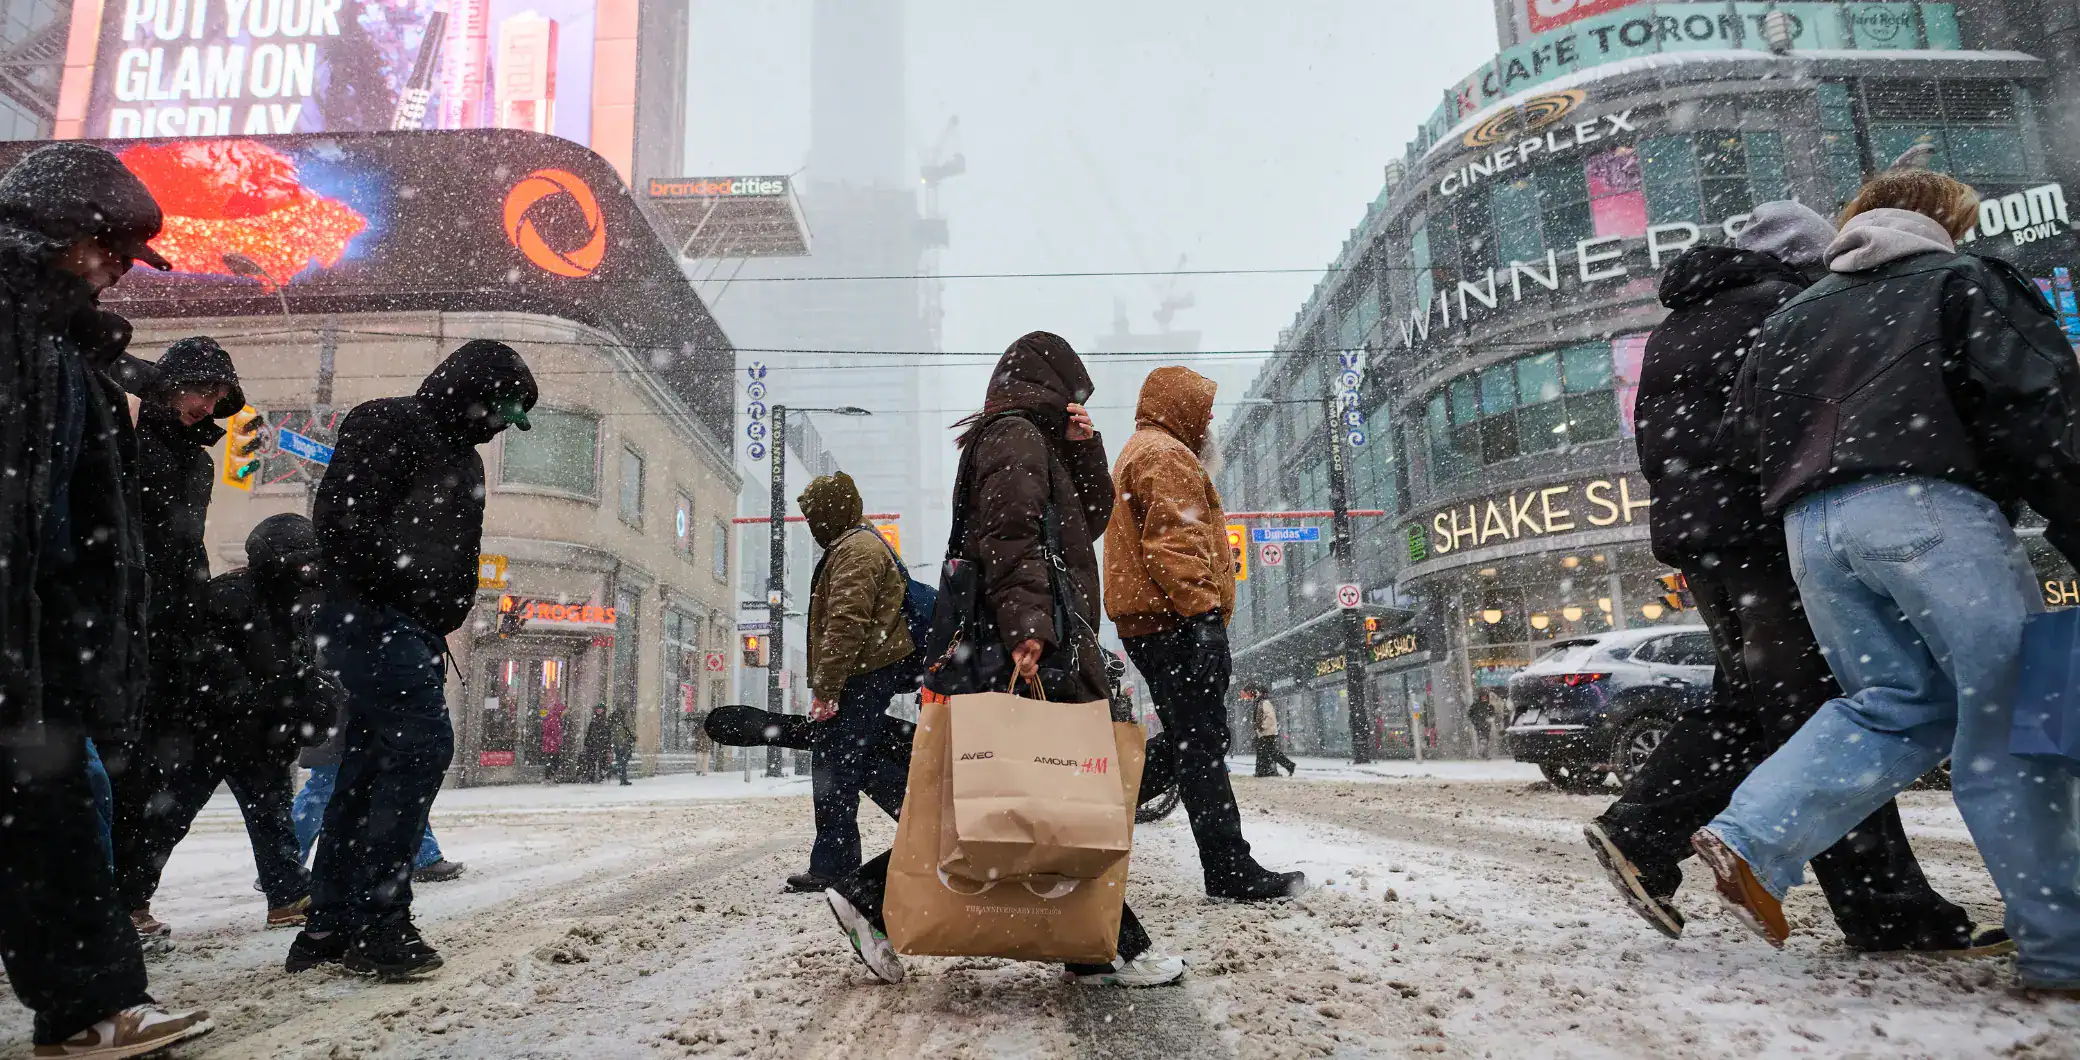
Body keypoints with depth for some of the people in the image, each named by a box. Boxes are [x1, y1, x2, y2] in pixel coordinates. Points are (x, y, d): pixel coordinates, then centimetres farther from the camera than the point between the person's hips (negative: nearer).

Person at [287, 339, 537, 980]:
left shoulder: (463, 458, 23)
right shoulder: (387, 424, -4)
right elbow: (342, 518, -16)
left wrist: (443, 619, 14)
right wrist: (403, 585, -16)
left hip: (415, 631, 10)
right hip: (368, 613, -10)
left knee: (372, 765, 10)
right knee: (424, 742, -18)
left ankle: (329, 928, 17)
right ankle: (378, 925, -13)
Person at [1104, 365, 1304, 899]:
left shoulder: (1139, 453, 27)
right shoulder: (1165, 454, -8)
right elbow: (1173, 539, -21)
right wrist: (1202, 609, -25)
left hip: (1150, 622, 11)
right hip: (1177, 619, -11)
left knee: (1188, 739, 16)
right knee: (1203, 744, -9)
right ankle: (1230, 869, -5)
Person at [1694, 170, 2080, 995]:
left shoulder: (1791, 318, 28)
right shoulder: (1964, 282, 14)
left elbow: (1743, 438, 20)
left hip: (1808, 523, 5)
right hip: (1926, 502, -5)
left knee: (1895, 703, 11)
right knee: (2007, 714, 1)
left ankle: (1749, 841, -5)